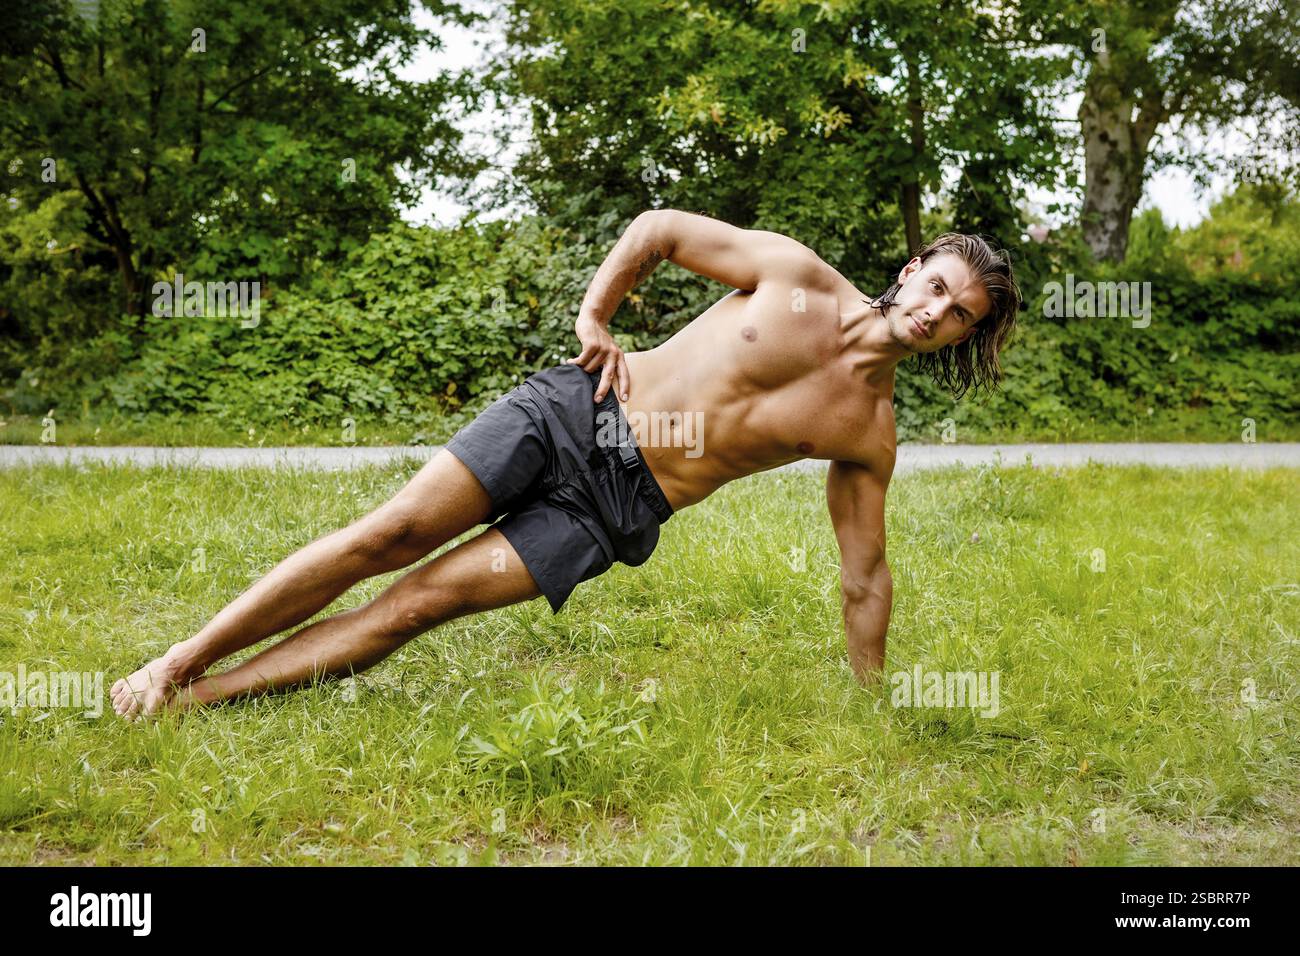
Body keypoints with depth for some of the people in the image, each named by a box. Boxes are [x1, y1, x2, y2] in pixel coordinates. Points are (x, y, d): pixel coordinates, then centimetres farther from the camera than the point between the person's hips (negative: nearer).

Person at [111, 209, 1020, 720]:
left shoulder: (870, 432, 0)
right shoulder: (795, 271, -2)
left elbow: (866, 579, 7)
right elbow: (658, 228, 7)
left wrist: (872, 702, 9)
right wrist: (595, 316, -3)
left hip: (617, 511, 0)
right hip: (578, 412, 0)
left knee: (416, 604, -12)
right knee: (386, 537, -11)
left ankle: (190, 701, -5)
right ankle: (175, 661, 3)